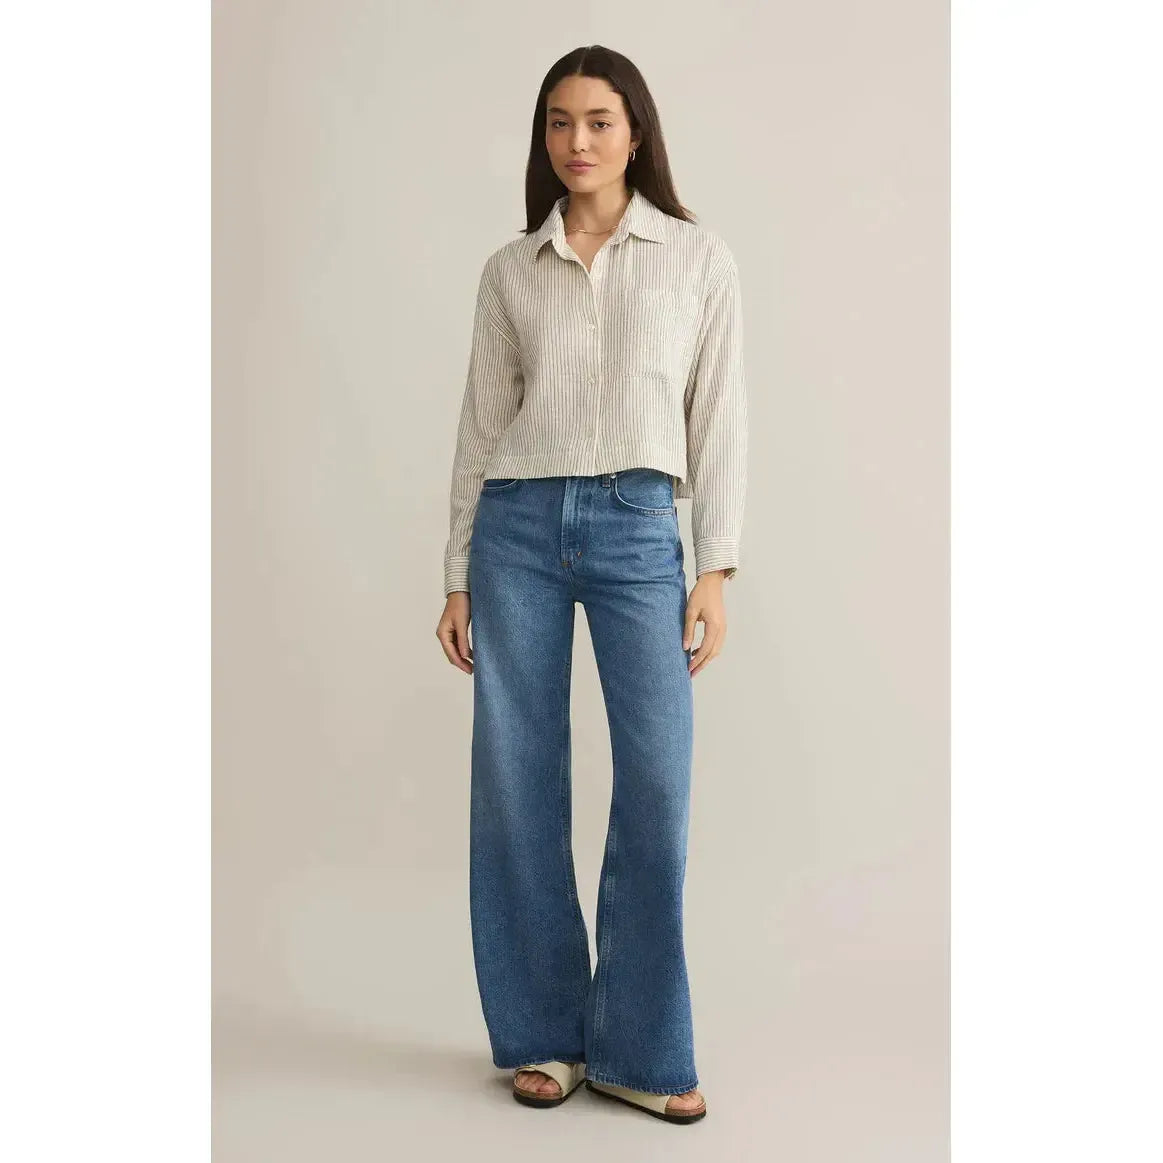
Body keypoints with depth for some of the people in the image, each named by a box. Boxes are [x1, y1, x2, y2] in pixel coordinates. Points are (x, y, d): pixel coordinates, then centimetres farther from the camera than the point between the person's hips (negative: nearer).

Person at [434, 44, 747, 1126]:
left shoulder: (699, 259, 7)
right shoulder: (510, 270, 10)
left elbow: (718, 419, 4)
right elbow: (480, 425, 11)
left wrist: (715, 569, -4)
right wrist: (458, 576, 7)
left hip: (637, 529, -1)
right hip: (517, 527, 2)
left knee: (657, 784, -9)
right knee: (517, 784, 2)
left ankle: (637, 1050, 7)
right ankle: (542, 1035, 18)